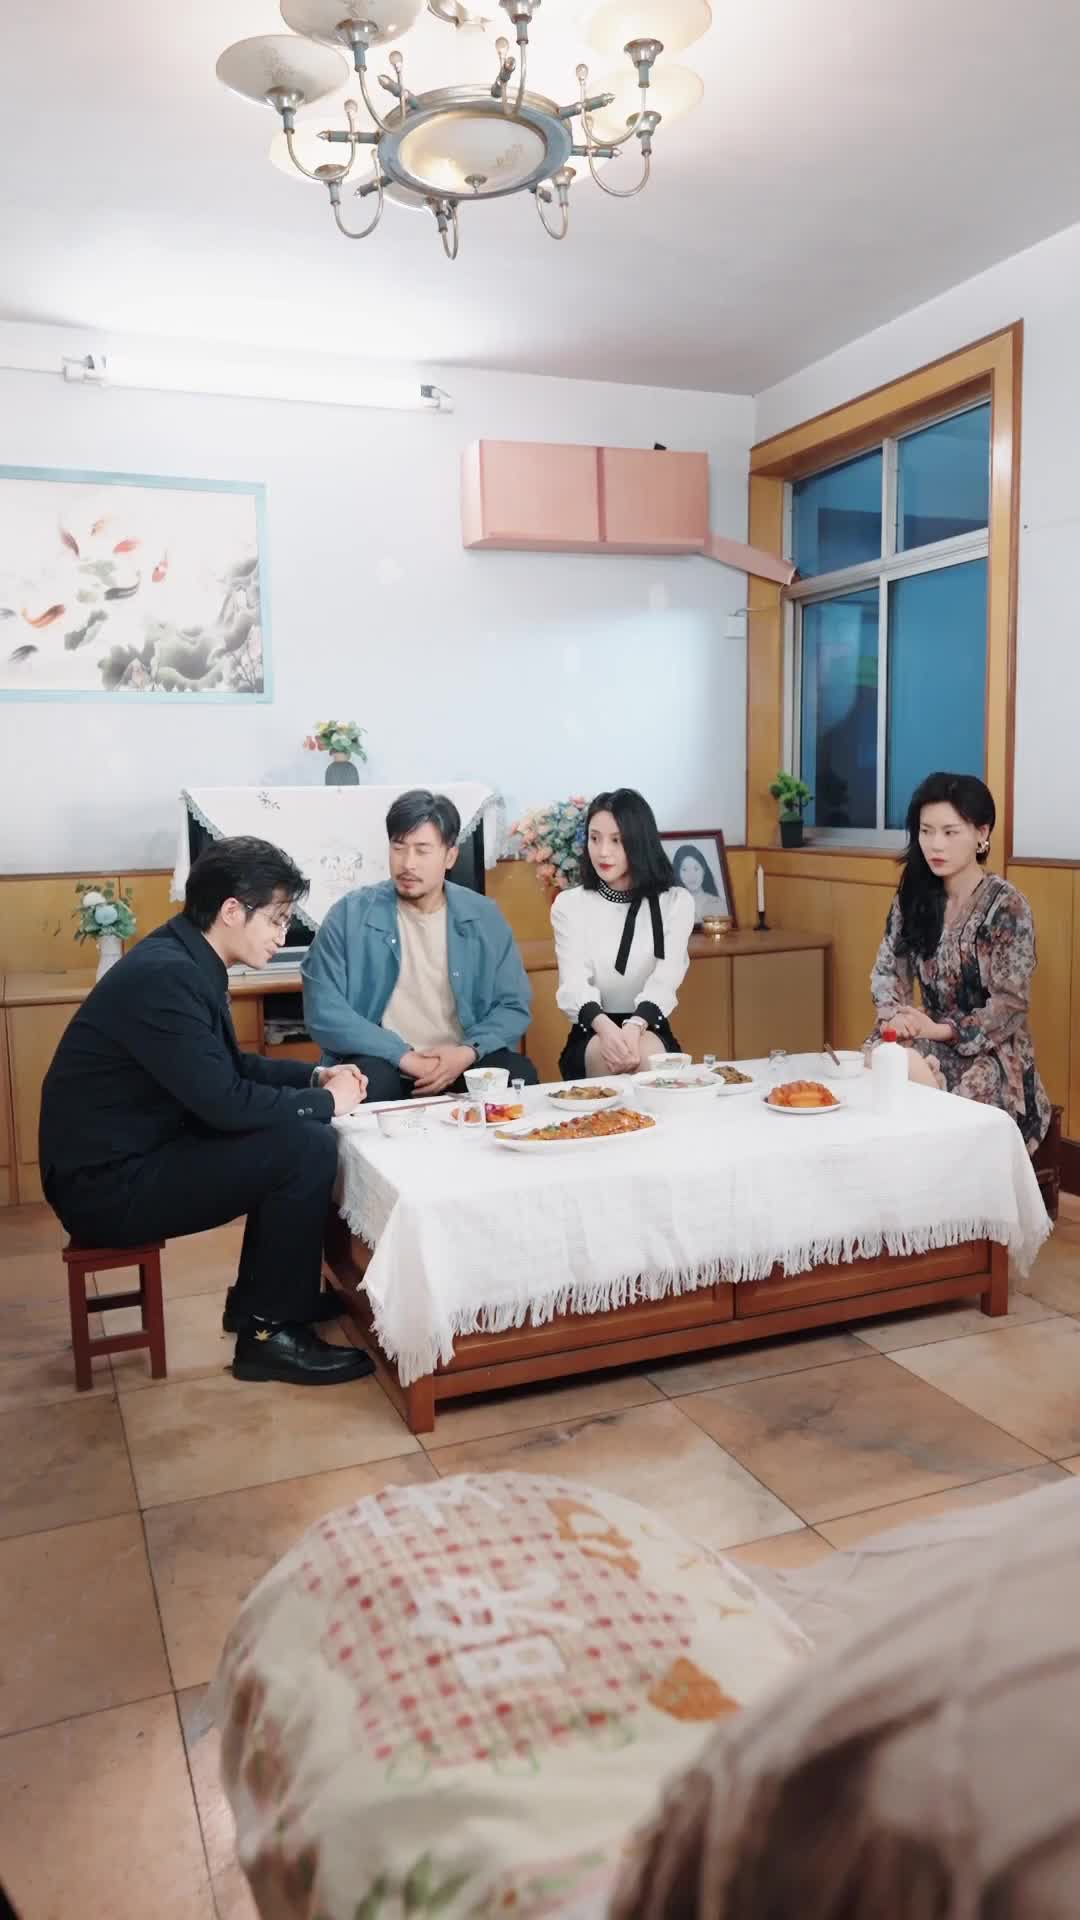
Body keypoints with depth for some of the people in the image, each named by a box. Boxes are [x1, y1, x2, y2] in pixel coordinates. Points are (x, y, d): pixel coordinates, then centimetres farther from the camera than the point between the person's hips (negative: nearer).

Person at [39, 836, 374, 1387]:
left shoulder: (183, 959, 6)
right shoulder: (165, 975, -25)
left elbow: (229, 1066, 19)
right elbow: (225, 1101, -27)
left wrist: (314, 1076, 6)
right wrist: (325, 1102, -12)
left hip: (135, 1155, 10)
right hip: (107, 1184, -10)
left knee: (292, 1134, 11)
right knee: (308, 1148, -19)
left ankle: (259, 1297, 21)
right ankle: (268, 1332, -3)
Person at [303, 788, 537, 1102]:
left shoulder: (483, 917, 5)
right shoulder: (350, 914, -3)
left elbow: (514, 1004, 6)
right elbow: (323, 1010, -9)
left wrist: (469, 1051, -14)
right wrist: (402, 1056, -17)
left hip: (462, 1060, 2)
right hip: (385, 1061, -2)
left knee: (519, 1076, -25)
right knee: (369, 1080, -34)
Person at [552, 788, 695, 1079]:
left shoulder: (675, 902, 2)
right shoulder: (569, 904, 2)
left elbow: (665, 981, -13)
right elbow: (574, 984, -13)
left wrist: (634, 1027, -35)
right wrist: (605, 1027, -36)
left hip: (651, 1032, 1)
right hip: (592, 1035, 0)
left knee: (646, 1052, -33)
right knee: (605, 1051, -33)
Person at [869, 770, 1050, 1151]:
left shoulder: (1005, 905, -11)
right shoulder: (913, 897, 5)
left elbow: (1010, 1006, -13)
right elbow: (886, 970, 5)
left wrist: (943, 1031, -20)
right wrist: (895, 1014, -15)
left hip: (992, 1053, -4)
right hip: (932, 1040, 4)